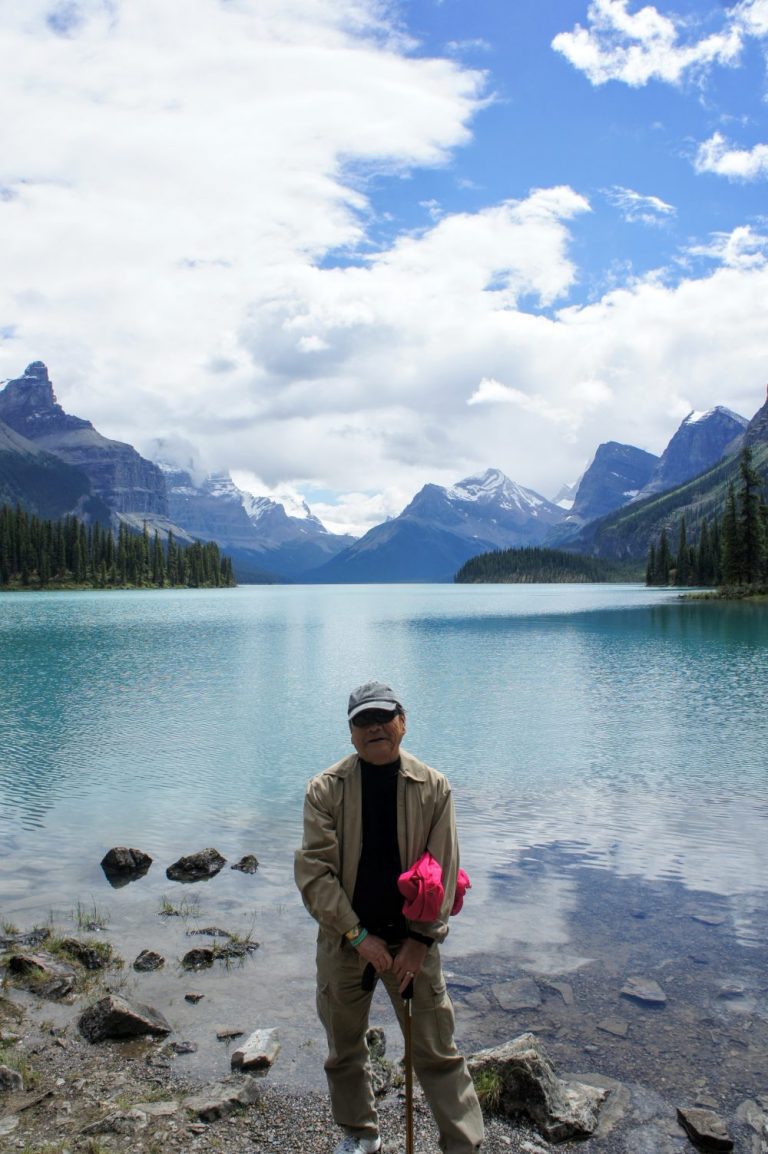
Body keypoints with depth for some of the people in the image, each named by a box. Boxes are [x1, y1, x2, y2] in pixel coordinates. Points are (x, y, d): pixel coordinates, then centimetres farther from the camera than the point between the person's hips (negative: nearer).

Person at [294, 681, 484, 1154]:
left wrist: (420, 941, -10)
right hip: (344, 939, 1)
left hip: (412, 939, -1)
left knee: (436, 1051, 6)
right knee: (345, 1048, 18)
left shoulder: (434, 787, -7)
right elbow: (314, 872, -11)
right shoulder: (325, 789, -9)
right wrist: (359, 937, -15)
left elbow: (443, 872, -5)